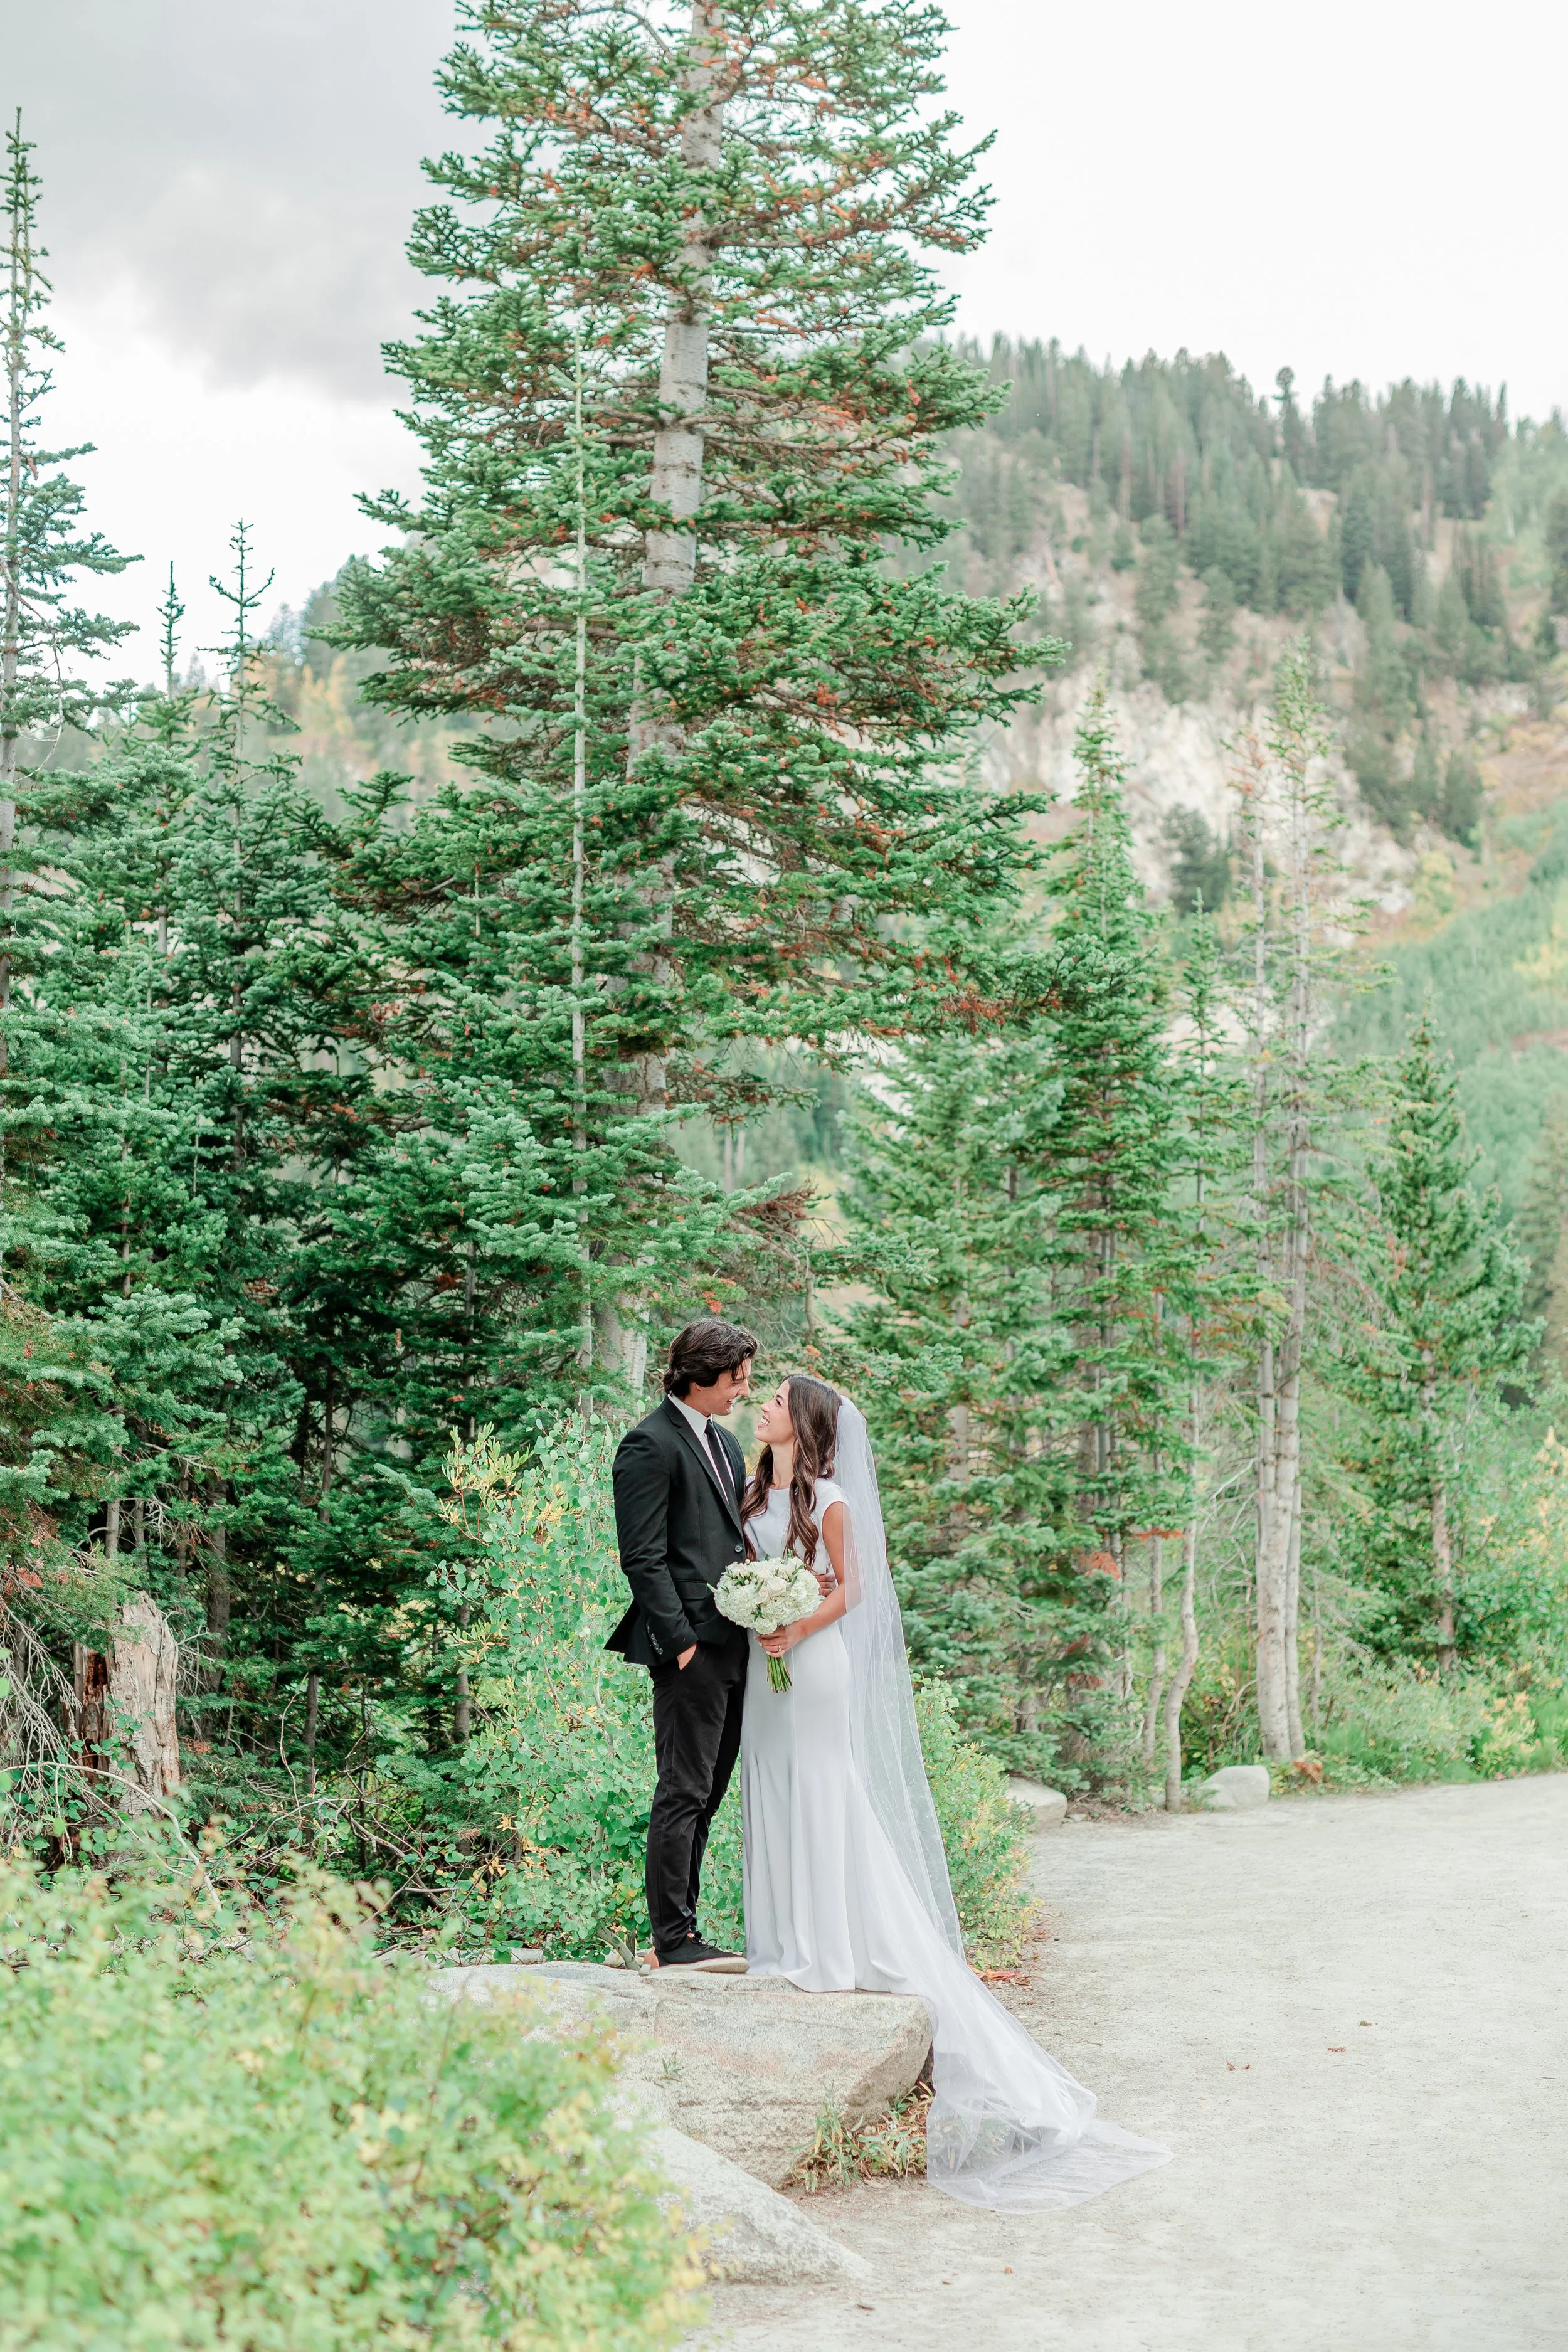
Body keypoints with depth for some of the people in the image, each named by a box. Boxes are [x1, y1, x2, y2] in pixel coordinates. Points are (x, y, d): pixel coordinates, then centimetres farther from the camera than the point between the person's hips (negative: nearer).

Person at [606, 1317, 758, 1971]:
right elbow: (642, 1558, -14)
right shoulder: (650, 1444, -9)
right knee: (684, 1794, -5)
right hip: (691, 1648, -9)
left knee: (704, 1795, 11)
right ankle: (674, 1939, 0)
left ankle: (680, 1929, 17)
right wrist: (680, 1640, -18)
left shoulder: (726, 1443, 19)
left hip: (732, 1648, 9)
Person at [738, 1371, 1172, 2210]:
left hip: (815, 1660, -7)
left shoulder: (828, 1497, -7)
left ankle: (834, 1947, -4)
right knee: (771, 1794, 8)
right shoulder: (755, 1494, 13)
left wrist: (796, 1631, -20)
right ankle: (787, 1942, 15)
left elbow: (848, 1588, -9)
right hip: (764, 1663, 8)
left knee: (823, 1788, -7)